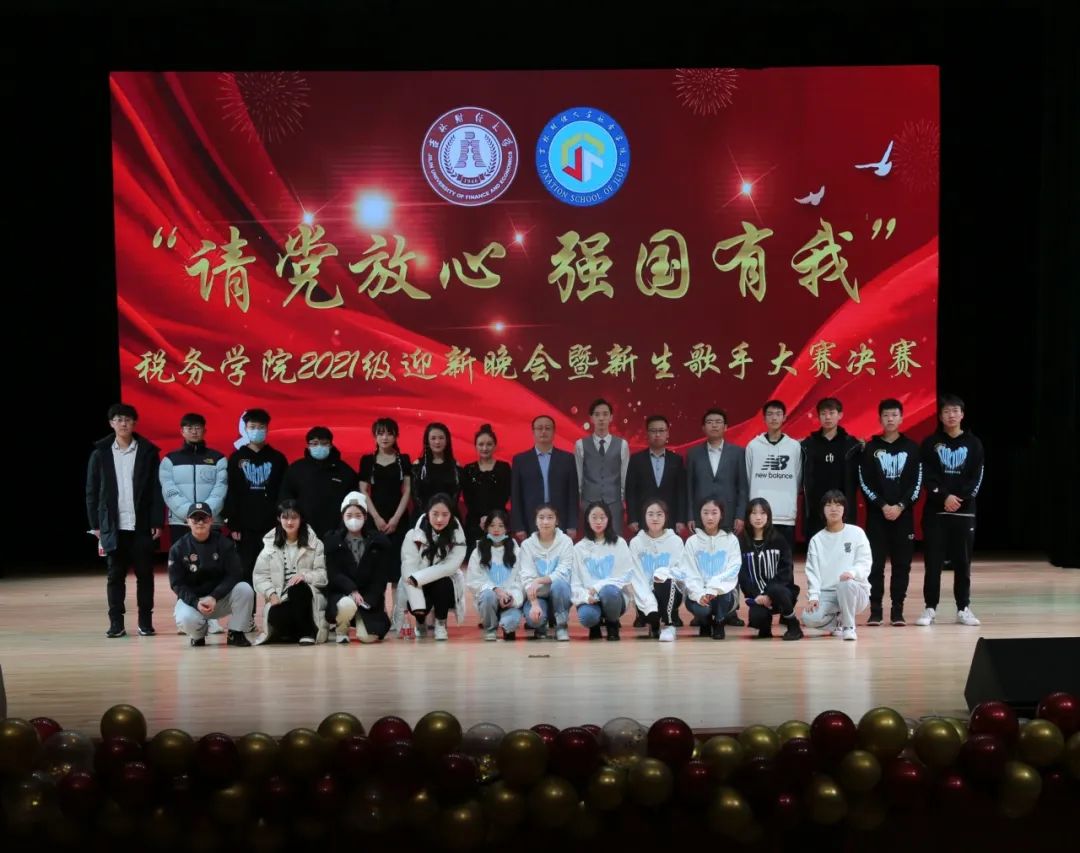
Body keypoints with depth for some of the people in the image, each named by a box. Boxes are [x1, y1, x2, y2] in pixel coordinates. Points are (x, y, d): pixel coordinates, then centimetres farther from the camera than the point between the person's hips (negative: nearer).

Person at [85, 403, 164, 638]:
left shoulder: (148, 451, 2)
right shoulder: (100, 453, 5)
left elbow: (157, 490, 0)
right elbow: (92, 491, 6)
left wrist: (157, 522, -5)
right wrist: (95, 524, 1)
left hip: (141, 525, -1)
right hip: (113, 526, 1)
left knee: (144, 574, 4)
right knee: (115, 575, 4)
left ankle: (145, 621, 11)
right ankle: (116, 623, 10)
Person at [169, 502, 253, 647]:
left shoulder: (224, 543, -4)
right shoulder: (178, 548, -5)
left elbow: (235, 575, -10)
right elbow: (177, 584, -7)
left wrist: (214, 597, -23)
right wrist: (196, 602, -24)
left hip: (221, 597, 1)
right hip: (191, 599, -1)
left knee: (245, 589, -27)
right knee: (186, 620, -34)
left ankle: (236, 634, -8)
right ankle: (200, 633, 5)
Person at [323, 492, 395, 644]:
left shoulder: (380, 541, 3)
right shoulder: (332, 541, 1)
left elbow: (381, 577, 1)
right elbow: (333, 574, -8)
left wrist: (368, 600, -12)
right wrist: (352, 591, -24)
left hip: (369, 597, 1)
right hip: (341, 594, -1)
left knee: (368, 637, -19)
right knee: (347, 605, -37)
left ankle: (363, 620, 19)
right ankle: (341, 630, -1)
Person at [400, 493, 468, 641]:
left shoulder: (457, 535, -10)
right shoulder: (413, 535, -12)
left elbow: (451, 566, -18)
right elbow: (409, 572, -19)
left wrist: (419, 578, -26)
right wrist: (418, 605, -31)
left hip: (444, 586, 0)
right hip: (419, 589, 0)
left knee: (442, 582, -33)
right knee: (417, 605, -31)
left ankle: (441, 624, -5)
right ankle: (420, 623, 10)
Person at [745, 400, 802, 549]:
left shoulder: (795, 446, 6)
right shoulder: (753, 446, 4)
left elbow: (797, 480, 9)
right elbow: (747, 480, 7)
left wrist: (792, 505, 6)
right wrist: (749, 510, 6)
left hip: (786, 515, 1)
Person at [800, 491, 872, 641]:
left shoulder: (856, 533, 2)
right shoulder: (817, 539, 8)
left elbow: (864, 564, -7)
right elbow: (812, 572, 2)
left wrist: (852, 572, -29)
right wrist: (813, 596, -13)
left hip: (855, 591, -2)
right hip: (826, 594, 2)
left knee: (846, 583, -39)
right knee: (809, 617, -27)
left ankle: (849, 626, -13)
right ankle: (840, 621, 8)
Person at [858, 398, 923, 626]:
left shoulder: (911, 448, 6)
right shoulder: (870, 448, 5)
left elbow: (916, 482, 1)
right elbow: (864, 483, -1)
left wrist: (901, 506, -11)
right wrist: (882, 506, -11)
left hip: (904, 514, 1)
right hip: (876, 514, -1)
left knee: (902, 564, 1)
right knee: (875, 564, -3)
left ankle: (897, 610, 8)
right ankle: (875, 610, 3)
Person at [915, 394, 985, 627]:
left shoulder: (973, 444, 6)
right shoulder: (931, 443, 4)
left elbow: (977, 478, 0)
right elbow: (927, 476, -4)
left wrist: (961, 498, -14)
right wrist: (944, 497, -17)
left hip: (965, 511, 1)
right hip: (935, 510, -1)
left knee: (962, 562, 4)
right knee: (933, 562, 0)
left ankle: (963, 608, 13)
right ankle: (930, 608, 6)